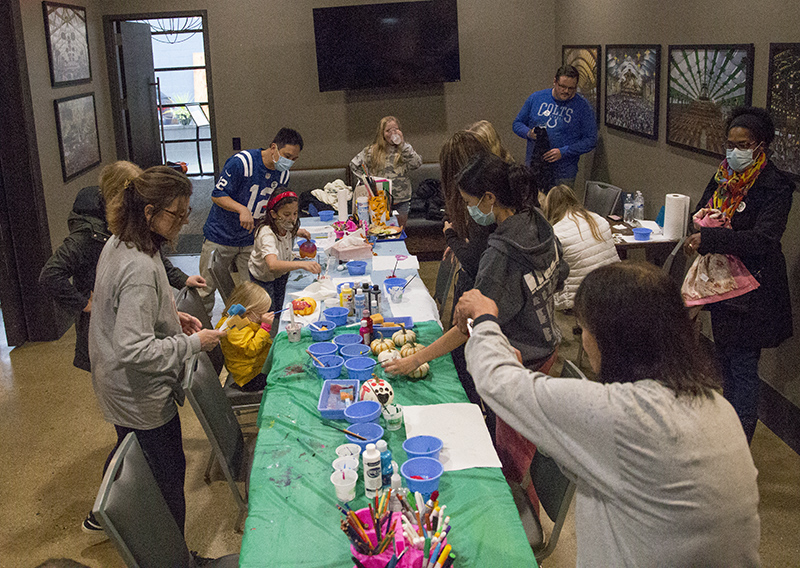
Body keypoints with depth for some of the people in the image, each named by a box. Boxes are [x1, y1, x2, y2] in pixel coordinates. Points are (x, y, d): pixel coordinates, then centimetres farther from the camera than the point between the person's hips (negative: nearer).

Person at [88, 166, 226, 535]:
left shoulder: (117, 244, -1)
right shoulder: (139, 269, -32)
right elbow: (135, 350, -34)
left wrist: (171, 316, 6)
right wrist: (193, 343, -24)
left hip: (115, 386, 10)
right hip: (141, 395, -10)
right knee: (169, 474, 7)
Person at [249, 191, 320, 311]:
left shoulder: (285, 225, -19)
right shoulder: (267, 234, -43)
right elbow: (273, 265, -60)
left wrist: (297, 232, -10)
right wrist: (303, 264, -72)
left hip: (282, 271, 7)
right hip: (263, 276, -6)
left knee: (279, 306, 21)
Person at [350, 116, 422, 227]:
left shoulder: (404, 148, 1)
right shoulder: (373, 151, 1)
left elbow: (417, 164, -16)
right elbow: (354, 164, 7)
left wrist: (403, 144, -18)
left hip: (401, 200, 1)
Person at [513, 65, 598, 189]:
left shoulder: (583, 107, -3)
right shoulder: (536, 97, 4)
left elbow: (590, 140, -5)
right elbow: (517, 123, 12)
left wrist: (563, 152, -17)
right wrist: (529, 133, -11)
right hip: (533, 168, 2)